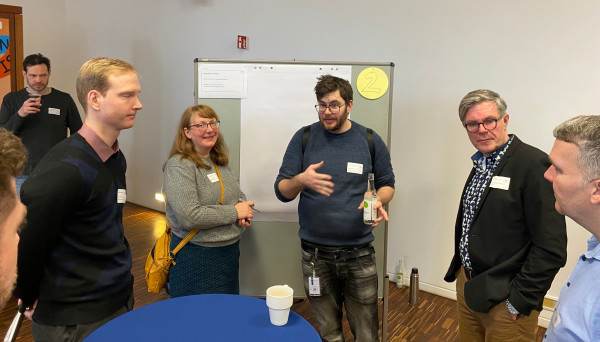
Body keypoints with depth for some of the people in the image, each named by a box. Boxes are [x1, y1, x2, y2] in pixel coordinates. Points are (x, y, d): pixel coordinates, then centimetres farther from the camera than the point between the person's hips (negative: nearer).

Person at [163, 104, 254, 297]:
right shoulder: (179, 166, -16)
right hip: (196, 258, -7)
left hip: (230, 251, 8)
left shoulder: (220, 161, 9)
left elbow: (238, 194, 20)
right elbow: (189, 216, -26)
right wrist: (233, 212, -18)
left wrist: (244, 211, -4)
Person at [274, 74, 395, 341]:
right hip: (316, 254, 0)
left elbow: (387, 183, 12)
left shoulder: (370, 141, 2)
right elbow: (282, 191, 0)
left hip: (359, 254, 0)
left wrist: (379, 200, -11)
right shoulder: (304, 138, -1)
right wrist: (301, 180, -23)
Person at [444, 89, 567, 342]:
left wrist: (521, 299, -17)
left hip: (505, 300, -7)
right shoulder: (480, 164, 8)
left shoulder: (534, 164, -18)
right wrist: (459, 270, 13)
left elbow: (551, 248, -20)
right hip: (467, 285, 7)